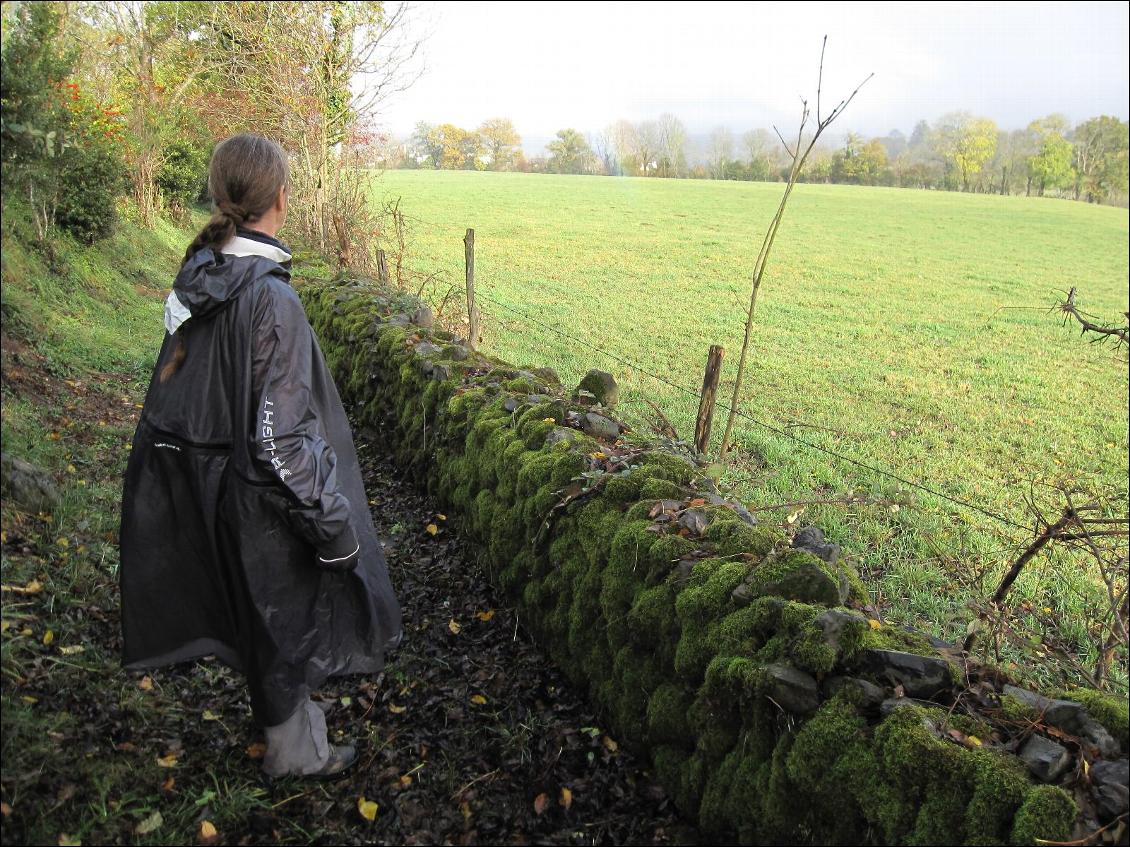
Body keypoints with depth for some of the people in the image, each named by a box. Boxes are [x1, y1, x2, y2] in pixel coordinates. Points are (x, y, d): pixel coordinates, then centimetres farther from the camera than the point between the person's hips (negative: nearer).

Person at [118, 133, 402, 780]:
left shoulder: (198, 277, -2)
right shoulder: (270, 297, -27)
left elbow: (180, 388, 8)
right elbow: (281, 436, -26)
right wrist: (335, 527, -17)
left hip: (207, 479, 8)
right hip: (263, 498, -8)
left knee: (266, 610, 26)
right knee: (286, 616, 14)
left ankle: (291, 721, 50)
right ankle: (297, 753, 36)